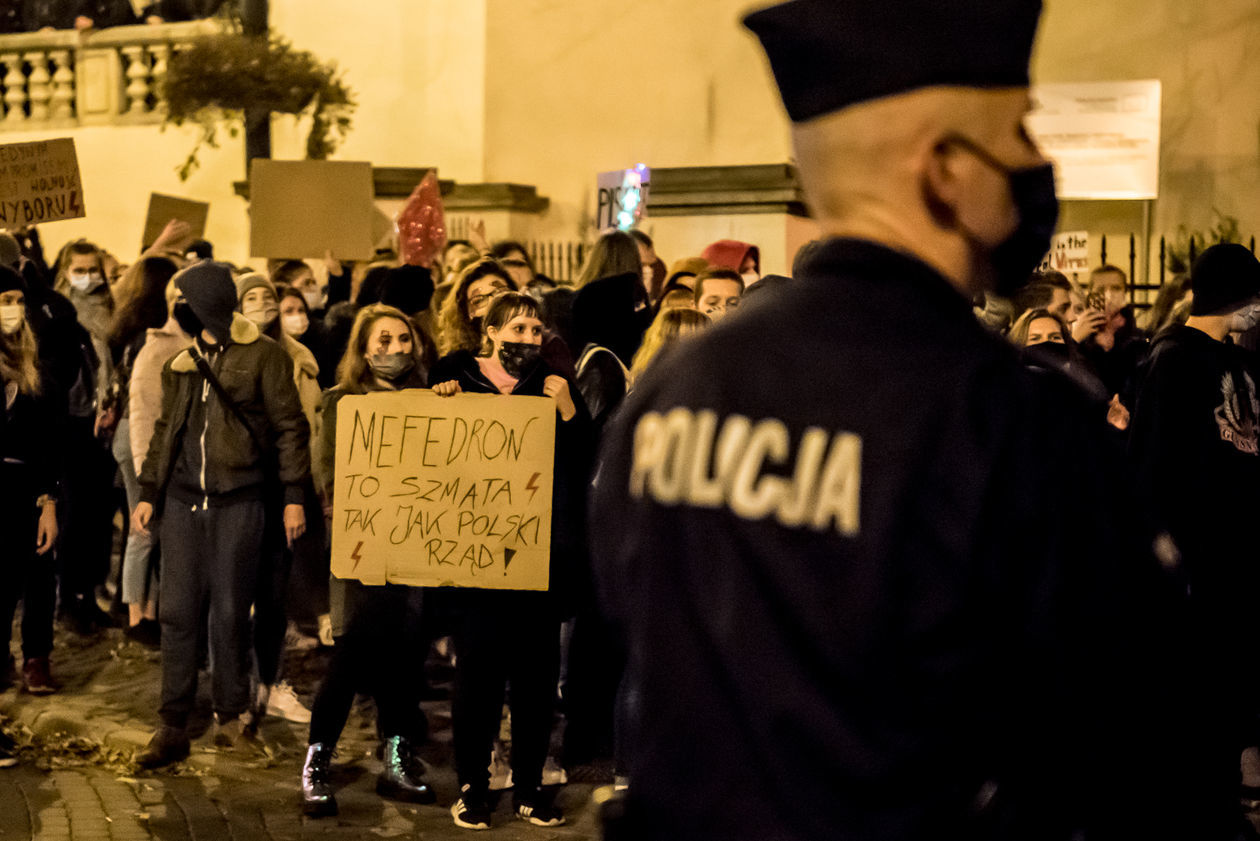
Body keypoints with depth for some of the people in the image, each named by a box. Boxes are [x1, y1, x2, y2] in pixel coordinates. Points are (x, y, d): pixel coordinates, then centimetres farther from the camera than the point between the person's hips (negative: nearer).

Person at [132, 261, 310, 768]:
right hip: (183, 501, 5)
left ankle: (230, 713, 20)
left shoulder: (262, 356, -3)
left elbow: (290, 427, -4)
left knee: (230, 613, 2)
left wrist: (294, 496, -8)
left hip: (238, 503, -5)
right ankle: (173, 728, 6)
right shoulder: (182, 364, 14)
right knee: (177, 613, 2)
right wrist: (148, 492, 15)